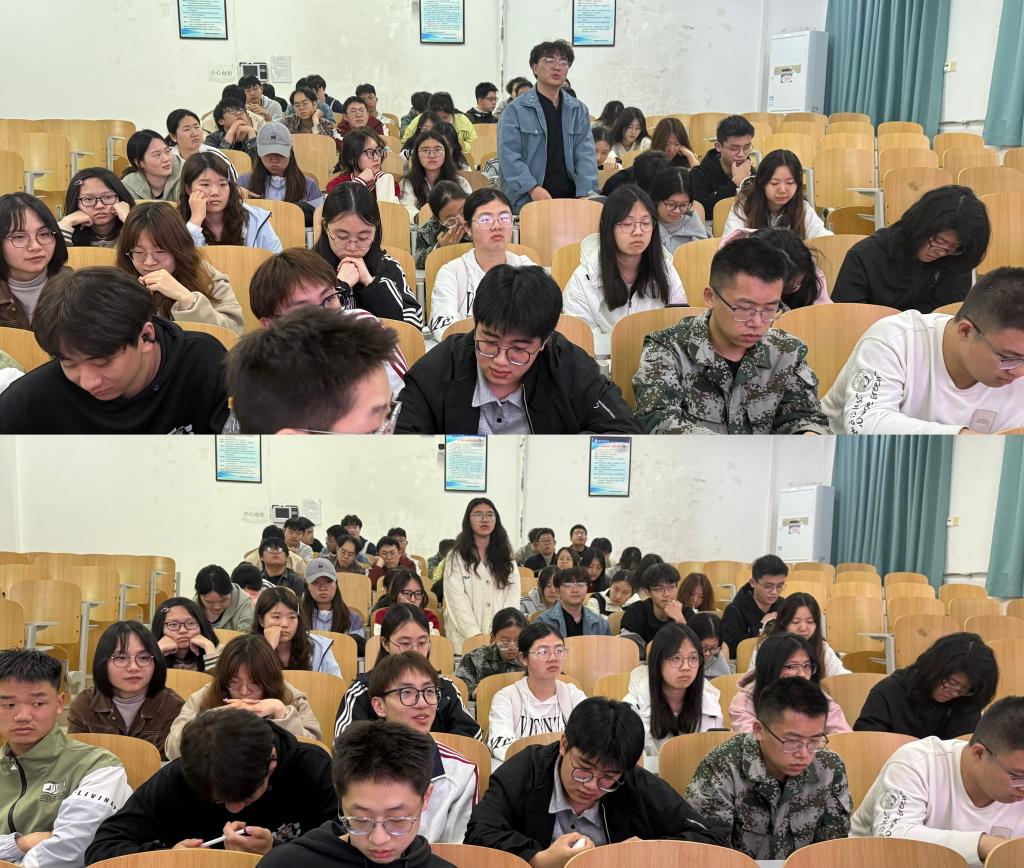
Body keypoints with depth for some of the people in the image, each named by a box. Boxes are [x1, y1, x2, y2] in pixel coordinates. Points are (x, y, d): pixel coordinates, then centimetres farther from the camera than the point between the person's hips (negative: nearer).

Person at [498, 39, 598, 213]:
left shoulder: (579, 110, 14)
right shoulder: (515, 110, 1)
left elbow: (586, 154, 6)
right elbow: (509, 154, -7)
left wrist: (586, 194, -9)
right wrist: (532, 188, -19)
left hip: (570, 200, 4)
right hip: (526, 203, -3)